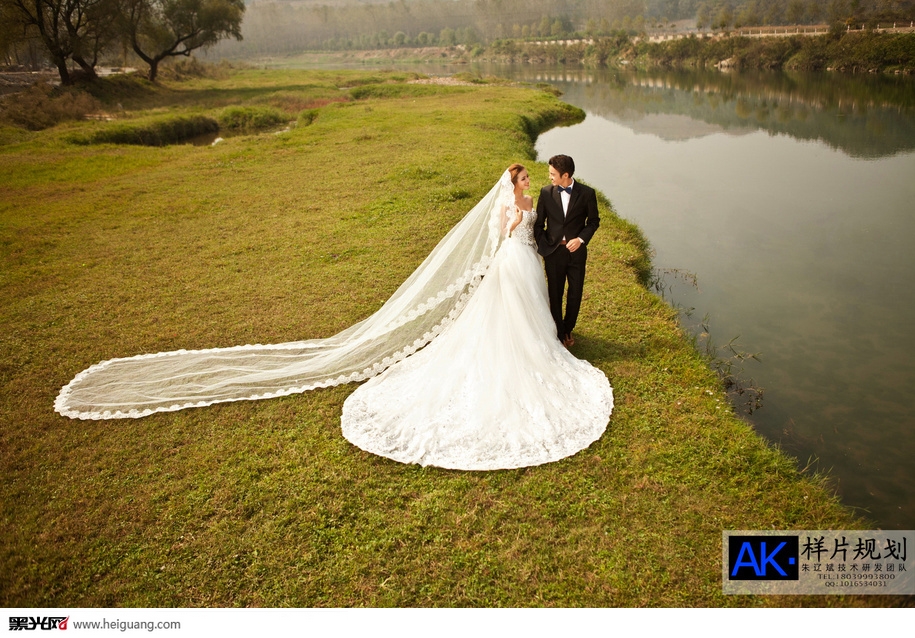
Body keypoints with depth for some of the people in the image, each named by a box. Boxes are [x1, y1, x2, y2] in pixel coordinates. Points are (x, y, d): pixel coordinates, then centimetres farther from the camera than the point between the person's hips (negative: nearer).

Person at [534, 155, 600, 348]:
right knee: (555, 295, 10)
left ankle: (568, 329, 36)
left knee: (575, 294, 11)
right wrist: (542, 245, -6)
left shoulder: (587, 193, -9)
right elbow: (538, 223, 3)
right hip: (553, 252, 0)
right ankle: (559, 334, 28)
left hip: (576, 251, 0)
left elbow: (594, 221, 2)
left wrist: (581, 239, -12)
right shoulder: (546, 192, -5)